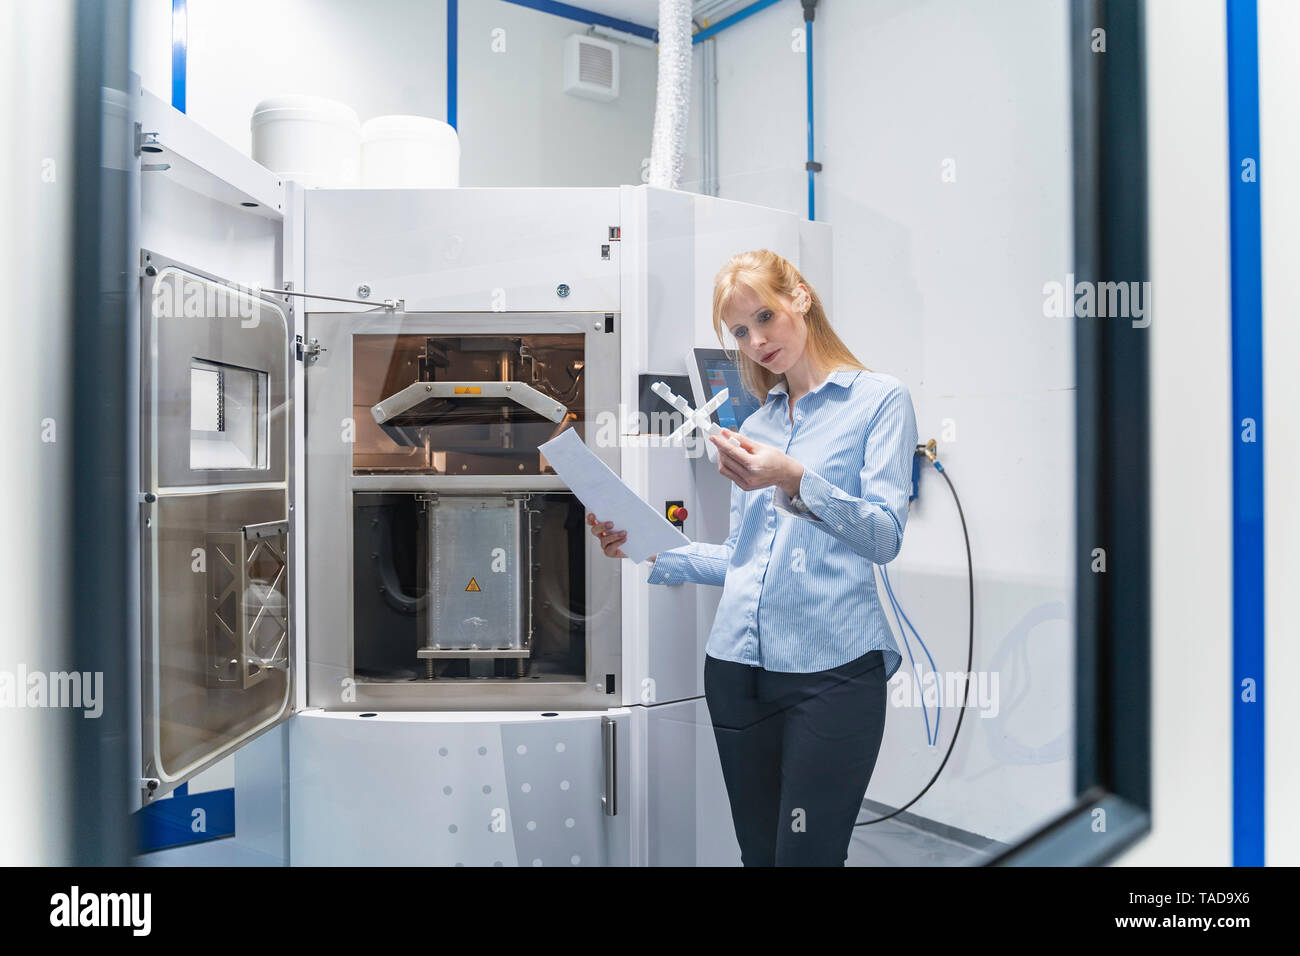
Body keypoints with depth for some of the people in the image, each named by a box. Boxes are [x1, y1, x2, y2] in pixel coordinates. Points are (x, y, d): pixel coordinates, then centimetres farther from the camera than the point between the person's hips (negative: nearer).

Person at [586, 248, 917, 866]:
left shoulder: (880, 399, 2)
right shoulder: (754, 426, 18)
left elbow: (885, 537, -10)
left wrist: (796, 482, -24)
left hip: (832, 666, -5)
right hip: (737, 664, 5)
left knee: (806, 855, -4)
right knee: (758, 853, 13)